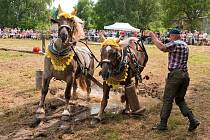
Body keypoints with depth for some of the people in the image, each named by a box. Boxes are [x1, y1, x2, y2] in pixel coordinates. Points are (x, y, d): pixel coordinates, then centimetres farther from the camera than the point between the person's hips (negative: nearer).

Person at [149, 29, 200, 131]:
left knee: (167, 100, 0)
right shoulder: (185, 45, 18)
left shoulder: (174, 44, -11)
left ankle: (163, 124, 5)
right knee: (180, 100, 16)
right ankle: (193, 120, 6)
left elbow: (162, 47, -26)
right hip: (185, 75, 8)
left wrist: (153, 36, -16)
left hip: (175, 74, -8)